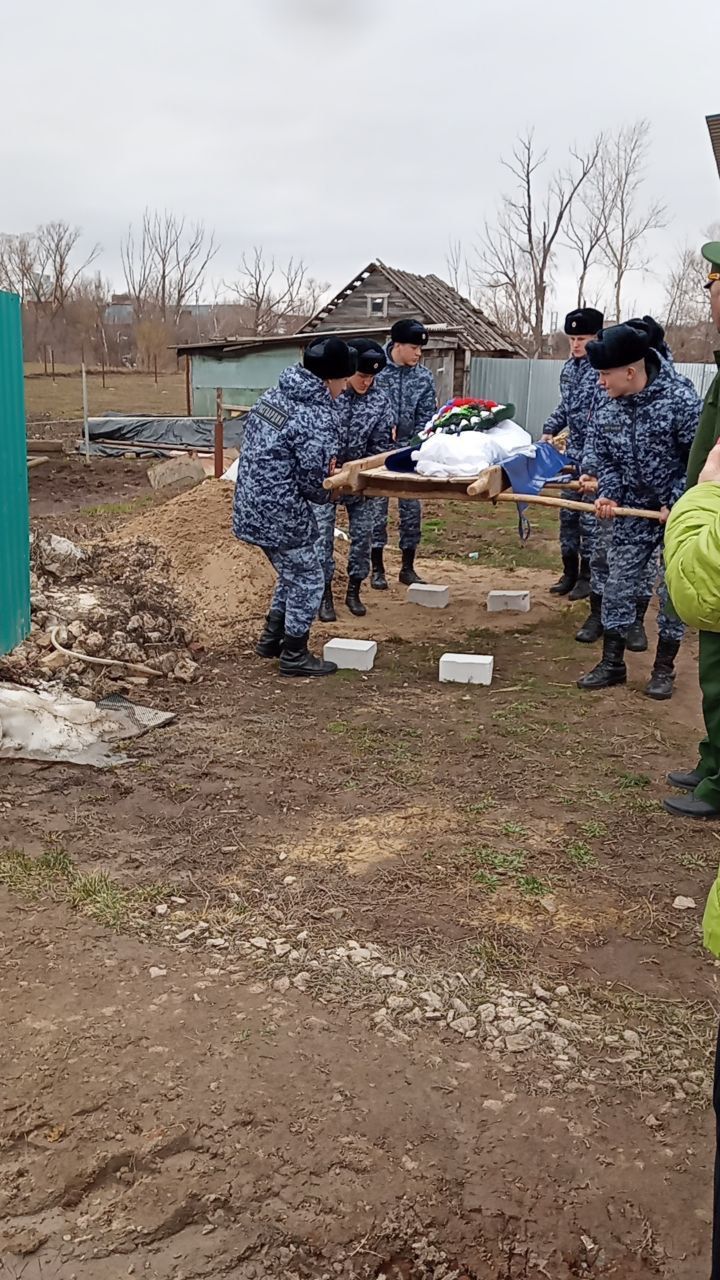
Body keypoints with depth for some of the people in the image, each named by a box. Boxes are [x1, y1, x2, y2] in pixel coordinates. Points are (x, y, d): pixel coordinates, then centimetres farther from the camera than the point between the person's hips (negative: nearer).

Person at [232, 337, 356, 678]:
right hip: (280, 515, -9)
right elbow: (311, 484, -19)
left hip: (251, 507, 9)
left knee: (292, 575, 26)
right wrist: (333, 492, 5)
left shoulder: (272, 396, 6)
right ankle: (294, 656, 19)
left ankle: (271, 639, 38)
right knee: (308, 581, 8)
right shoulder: (319, 419, -21)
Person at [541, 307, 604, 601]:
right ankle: (569, 572, 22)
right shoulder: (568, 368, 11)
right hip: (571, 453, 7)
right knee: (568, 513, 11)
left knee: (590, 516, -1)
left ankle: (587, 576, 10)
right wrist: (549, 430, 14)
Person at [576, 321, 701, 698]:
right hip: (633, 511, 5)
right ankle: (612, 663, 16)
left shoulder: (680, 400, -21)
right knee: (618, 585, 4)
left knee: (673, 590, 3)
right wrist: (608, 494, -11)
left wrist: (676, 504, -18)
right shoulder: (608, 408, -4)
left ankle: (664, 669, 16)